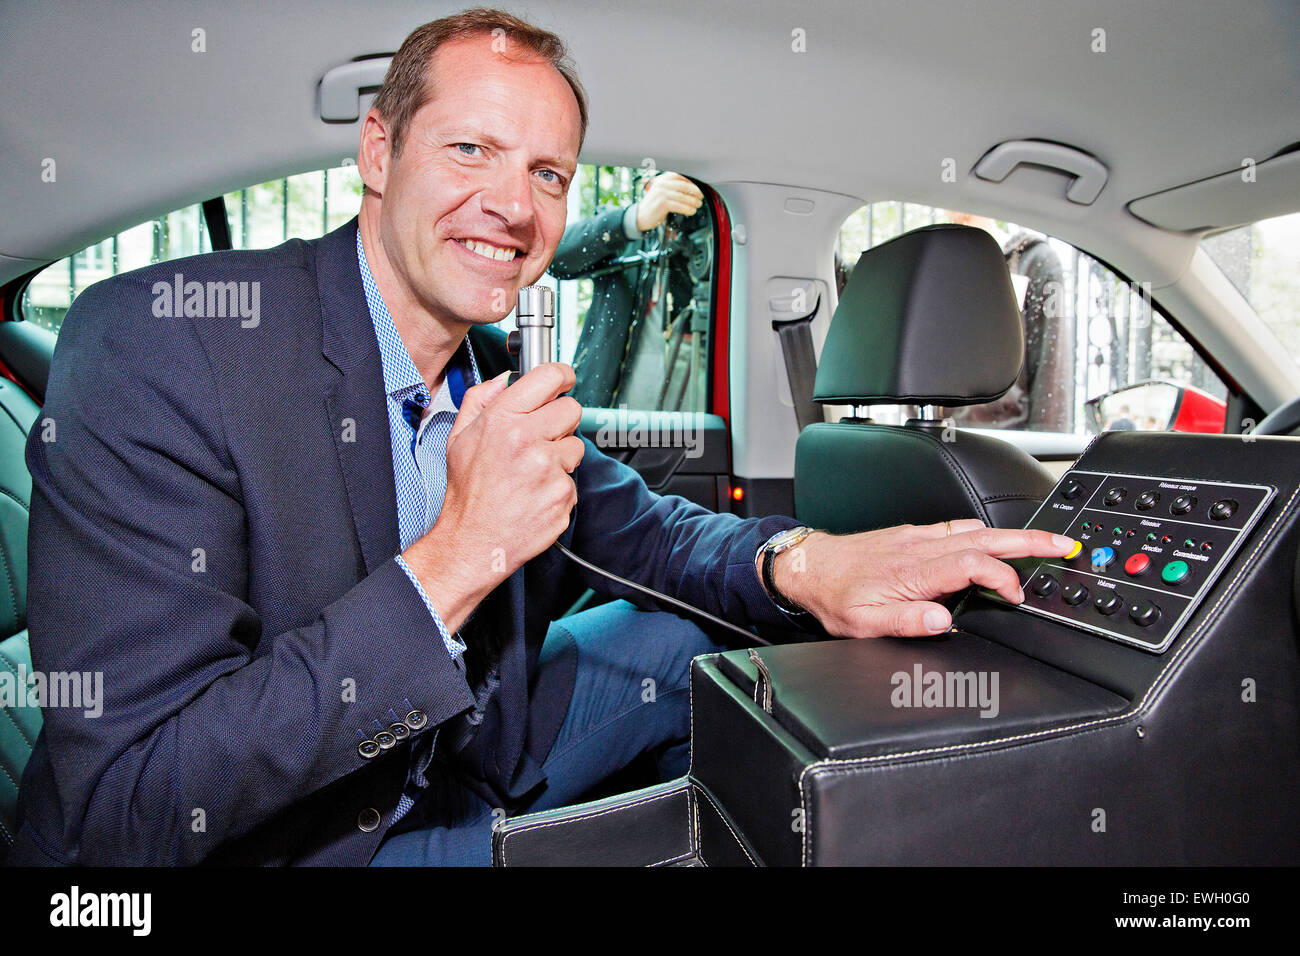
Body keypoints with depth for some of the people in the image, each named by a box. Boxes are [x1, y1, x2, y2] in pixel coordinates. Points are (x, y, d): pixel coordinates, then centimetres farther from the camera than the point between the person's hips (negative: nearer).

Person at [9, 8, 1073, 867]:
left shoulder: (497, 369, -3)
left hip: (449, 783, 7)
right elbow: (128, 805, -28)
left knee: (695, 642, 4)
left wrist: (800, 559, -19)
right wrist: (455, 558, -35)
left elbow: (633, 522, 3)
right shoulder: (155, 337, -24)